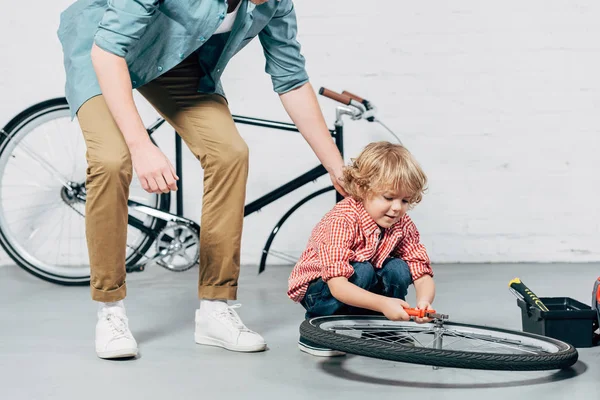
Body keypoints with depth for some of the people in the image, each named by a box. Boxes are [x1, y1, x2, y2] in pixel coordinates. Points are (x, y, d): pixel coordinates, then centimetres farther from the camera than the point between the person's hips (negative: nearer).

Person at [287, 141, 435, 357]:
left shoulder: (403, 226, -11)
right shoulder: (342, 220, -31)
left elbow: (423, 274, -15)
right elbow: (338, 285, -40)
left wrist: (424, 302, -39)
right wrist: (383, 304, -52)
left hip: (365, 287, 5)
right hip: (318, 289, -5)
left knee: (398, 269, -21)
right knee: (362, 271, -33)